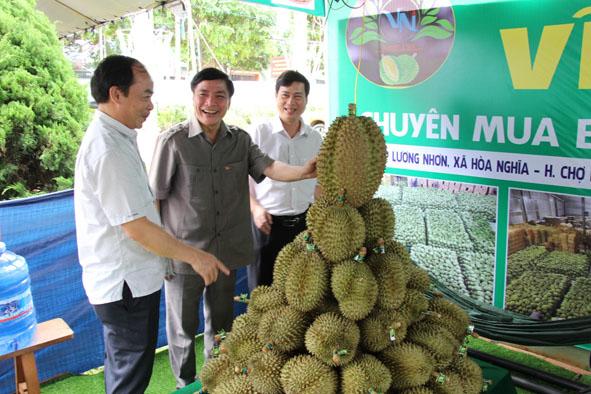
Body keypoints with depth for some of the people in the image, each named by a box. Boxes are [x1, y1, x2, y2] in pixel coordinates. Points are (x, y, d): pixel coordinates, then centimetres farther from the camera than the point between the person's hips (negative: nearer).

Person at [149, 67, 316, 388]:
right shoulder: (173, 141, -13)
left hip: (227, 250, 4)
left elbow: (268, 167, -15)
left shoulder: (241, 140, 0)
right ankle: (186, 383, 38)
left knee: (220, 323, 22)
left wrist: (302, 172, -35)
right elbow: (154, 198, -9)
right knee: (182, 327, 14)